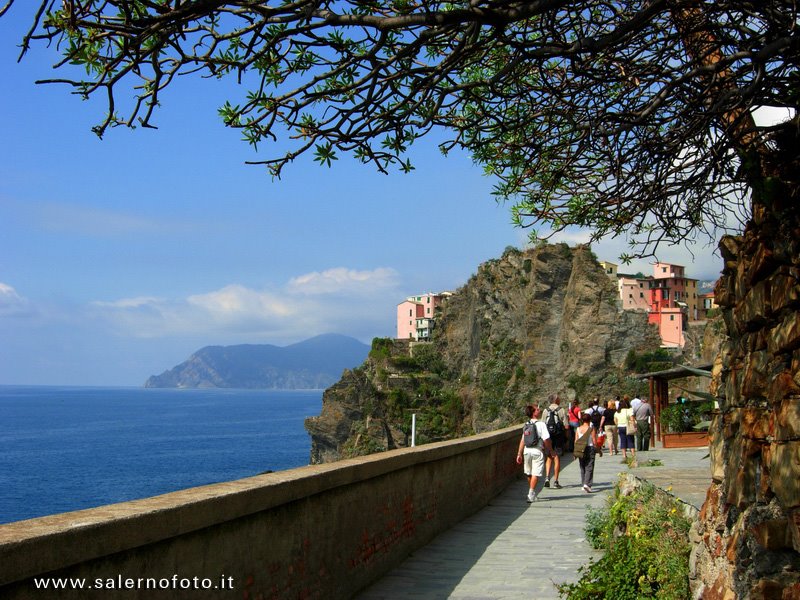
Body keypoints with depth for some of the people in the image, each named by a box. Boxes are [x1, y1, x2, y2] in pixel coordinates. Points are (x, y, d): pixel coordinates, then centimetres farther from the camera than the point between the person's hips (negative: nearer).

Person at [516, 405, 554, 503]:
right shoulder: (541, 424, -12)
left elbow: (522, 440, 8)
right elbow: (546, 440, -13)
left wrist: (519, 454, 12)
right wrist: (551, 450, 1)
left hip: (527, 450, 6)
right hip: (537, 451, -6)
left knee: (529, 474, 18)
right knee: (535, 474, -3)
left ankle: (531, 493, 32)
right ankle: (531, 495, -10)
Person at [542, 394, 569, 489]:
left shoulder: (545, 411, 2)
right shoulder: (562, 411, -8)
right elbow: (566, 426, -10)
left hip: (548, 437, 3)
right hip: (559, 437, -3)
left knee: (549, 458, 15)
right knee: (557, 458, 5)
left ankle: (547, 477, -2)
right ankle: (555, 481, 6)